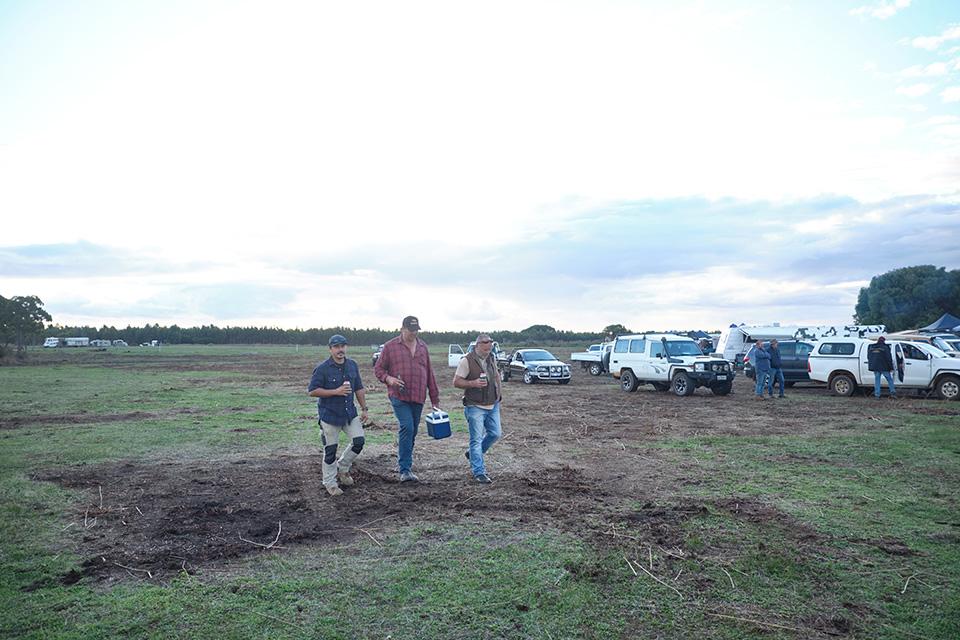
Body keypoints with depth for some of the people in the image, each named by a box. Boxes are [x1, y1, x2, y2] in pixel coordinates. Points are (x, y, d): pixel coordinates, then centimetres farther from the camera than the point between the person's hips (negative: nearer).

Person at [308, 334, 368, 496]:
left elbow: (359, 388, 13)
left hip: (350, 412, 5)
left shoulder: (352, 365, 5)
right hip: (329, 415, -5)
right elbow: (312, 391, -14)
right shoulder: (322, 368, -12)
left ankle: (342, 467, 24)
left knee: (358, 441, -2)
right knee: (330, 450, 3)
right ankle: (330, 483, 21)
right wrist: (336, 391, -21)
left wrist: (364, 408, 9)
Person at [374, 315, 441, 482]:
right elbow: (378, 369, 6)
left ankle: (405, 465, 23)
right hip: (399, 396, -5)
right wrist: (388, 378, -16)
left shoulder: (422, 347, 14)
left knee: (412, 432, 9)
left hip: (418, 398, 5)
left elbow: (429, 374, 17)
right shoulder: (390, 346, 2)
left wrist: (435, 399, 15)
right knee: (407, 428, -17)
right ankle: (405, 470, -14)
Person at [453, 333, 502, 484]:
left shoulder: (492, 358, 8)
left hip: (493, 405, 7)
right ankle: (479, 473, -1)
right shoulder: (466, 361, -12)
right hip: (475, 407, -7)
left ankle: (473, 454, 32)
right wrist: (473, 383, -25)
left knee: (495, 434, 11)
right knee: (476, 439, -5)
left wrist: (498, 390, 14)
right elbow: (456, 382, -11)